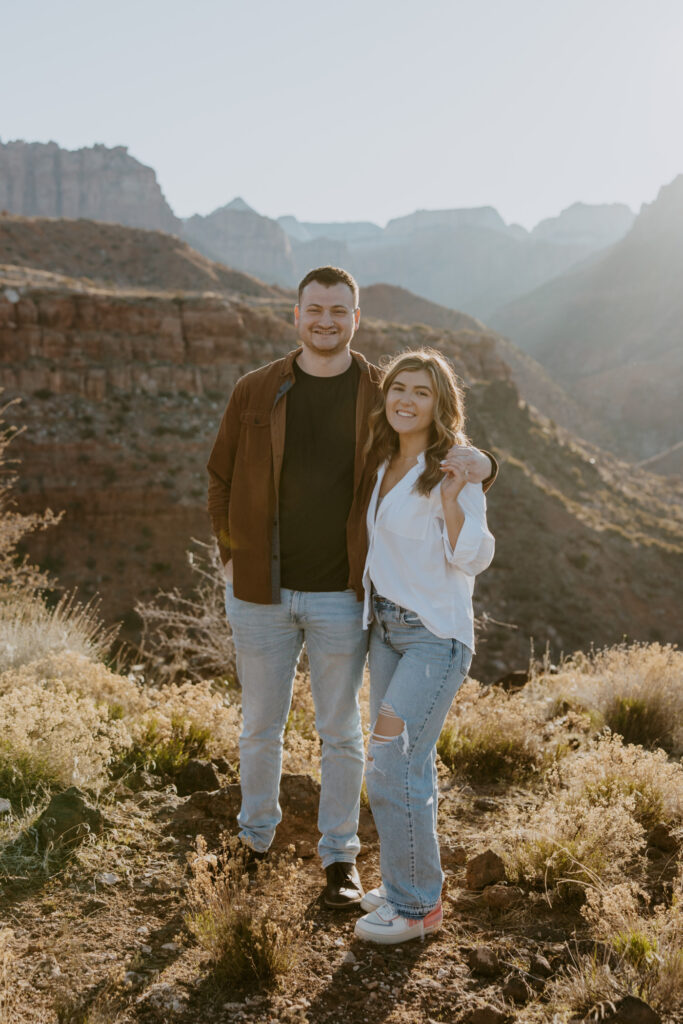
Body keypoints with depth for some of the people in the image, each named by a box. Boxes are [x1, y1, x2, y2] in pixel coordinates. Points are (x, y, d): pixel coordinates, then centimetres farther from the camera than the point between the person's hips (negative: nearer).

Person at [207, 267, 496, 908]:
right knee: (260, 726, 15)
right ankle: (256, 834, 39)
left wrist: (477, 462, -18)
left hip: (342, 597, -1)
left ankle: (340, 855, 29)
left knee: (340, 731, 11)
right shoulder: (255, 392, -1)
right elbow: (221, 482, 9)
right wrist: (231, 556, 1)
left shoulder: (384, 398, -2)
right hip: (260, 592, 1)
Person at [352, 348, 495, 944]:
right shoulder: (385, 464, 10)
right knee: (406, 765, 16)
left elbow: (472, 560, -18)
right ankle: (407, 885, 30)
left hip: (436, 636, -8)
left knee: (392, 769, -8)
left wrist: (452, 501, -29)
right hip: (386, 626, 8)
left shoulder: (454, 473, -14)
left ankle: (418, 905, 9)